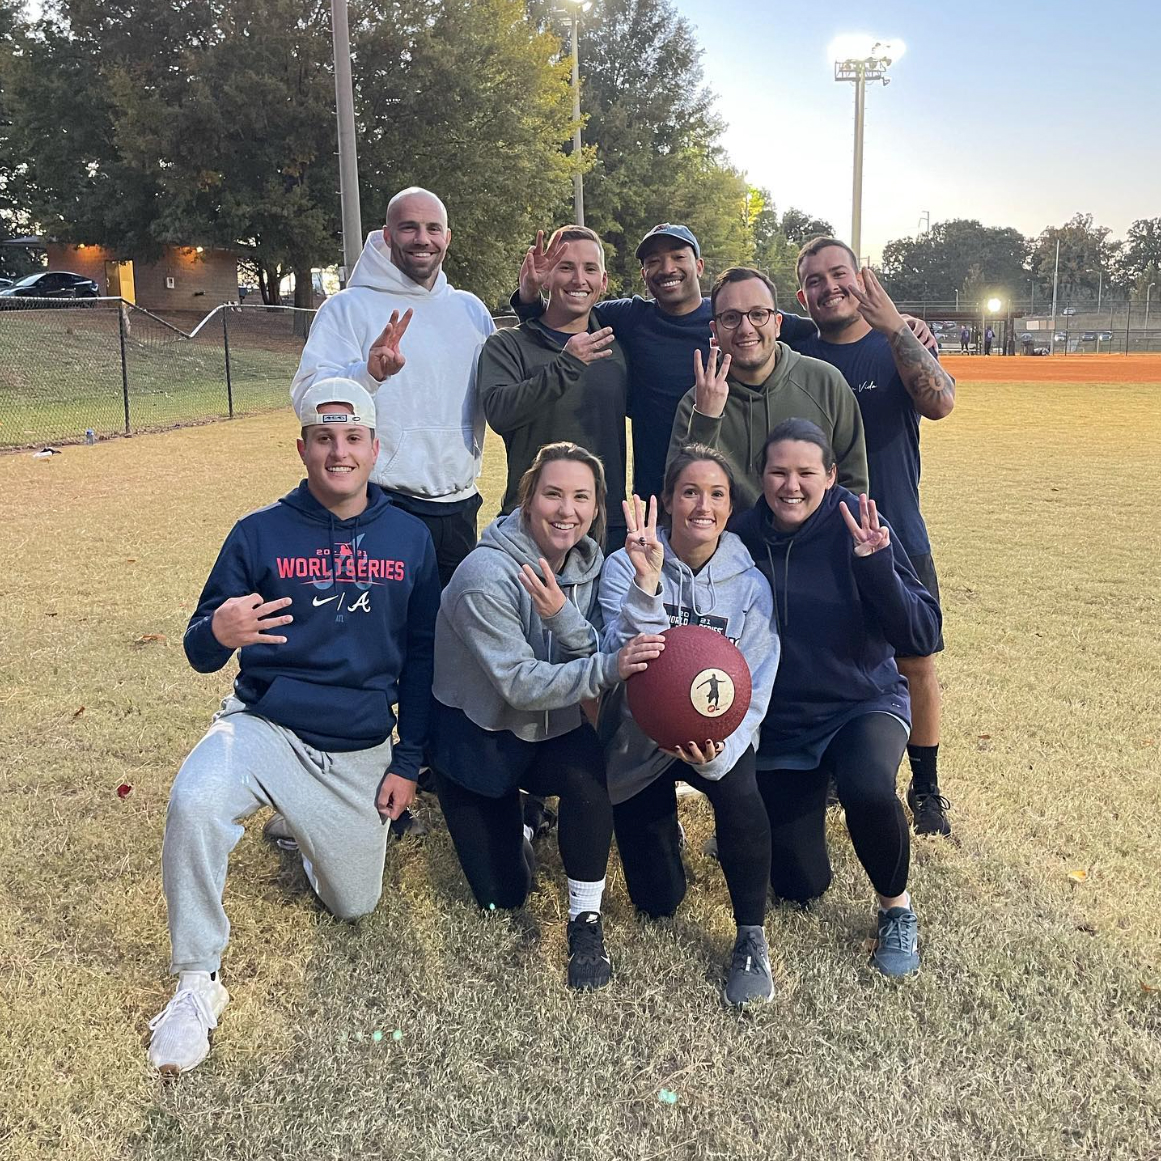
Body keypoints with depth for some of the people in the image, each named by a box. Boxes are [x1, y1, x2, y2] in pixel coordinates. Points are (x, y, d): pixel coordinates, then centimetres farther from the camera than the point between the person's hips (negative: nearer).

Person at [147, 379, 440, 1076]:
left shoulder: (410, 539, 1)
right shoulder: (260, 534, -4)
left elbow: (420, 654, 7)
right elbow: (200, 652, -2)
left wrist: (408, 761, 3)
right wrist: (218, 633, -28)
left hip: (360, 751, 2)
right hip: (265, 728, -2)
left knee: (354, 904, 7)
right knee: (194, 804, -33)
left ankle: (304, 832, 40)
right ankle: (198, 983, -12)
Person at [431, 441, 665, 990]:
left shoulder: (587, 564, -9)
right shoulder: (486, 576, -27)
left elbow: (593, 660, -15)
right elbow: (519, 683, -30)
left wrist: (562, 615, -34)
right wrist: (609, 667, -44)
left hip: (550, 726, 3)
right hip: (477, 732, -3)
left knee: (588, 770, -32)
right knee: (502, 896, 2)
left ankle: (586, 921, -13)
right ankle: (517, 821, 36)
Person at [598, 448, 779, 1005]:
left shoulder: (750, 583, -10)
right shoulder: (625, 566, -13)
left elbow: (754, 688, -14)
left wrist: (720, 750, -33)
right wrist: (648, 584, -40)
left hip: (715, 732, 0)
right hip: (638, 737, 0)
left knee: (738, 786, -36)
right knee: (658, 900, 3)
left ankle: (752, 938, -14)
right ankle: (664, 822, 38)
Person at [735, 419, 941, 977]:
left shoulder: (856, 529, -15)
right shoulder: (745, 537, -9)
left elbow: (921, 638, -19)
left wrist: (875, 566, -32)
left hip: (864, 703, -2)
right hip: (780, 723, 2)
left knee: (868, 789, -37)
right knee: (799, 886, 6)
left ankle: (897, 907, -6)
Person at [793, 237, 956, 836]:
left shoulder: (899, 345, -1)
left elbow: (939, 403, -21)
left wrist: (892, 325, -25)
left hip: (898, 540, 0)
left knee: (916, 664, 7)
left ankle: (926, 790, 24)